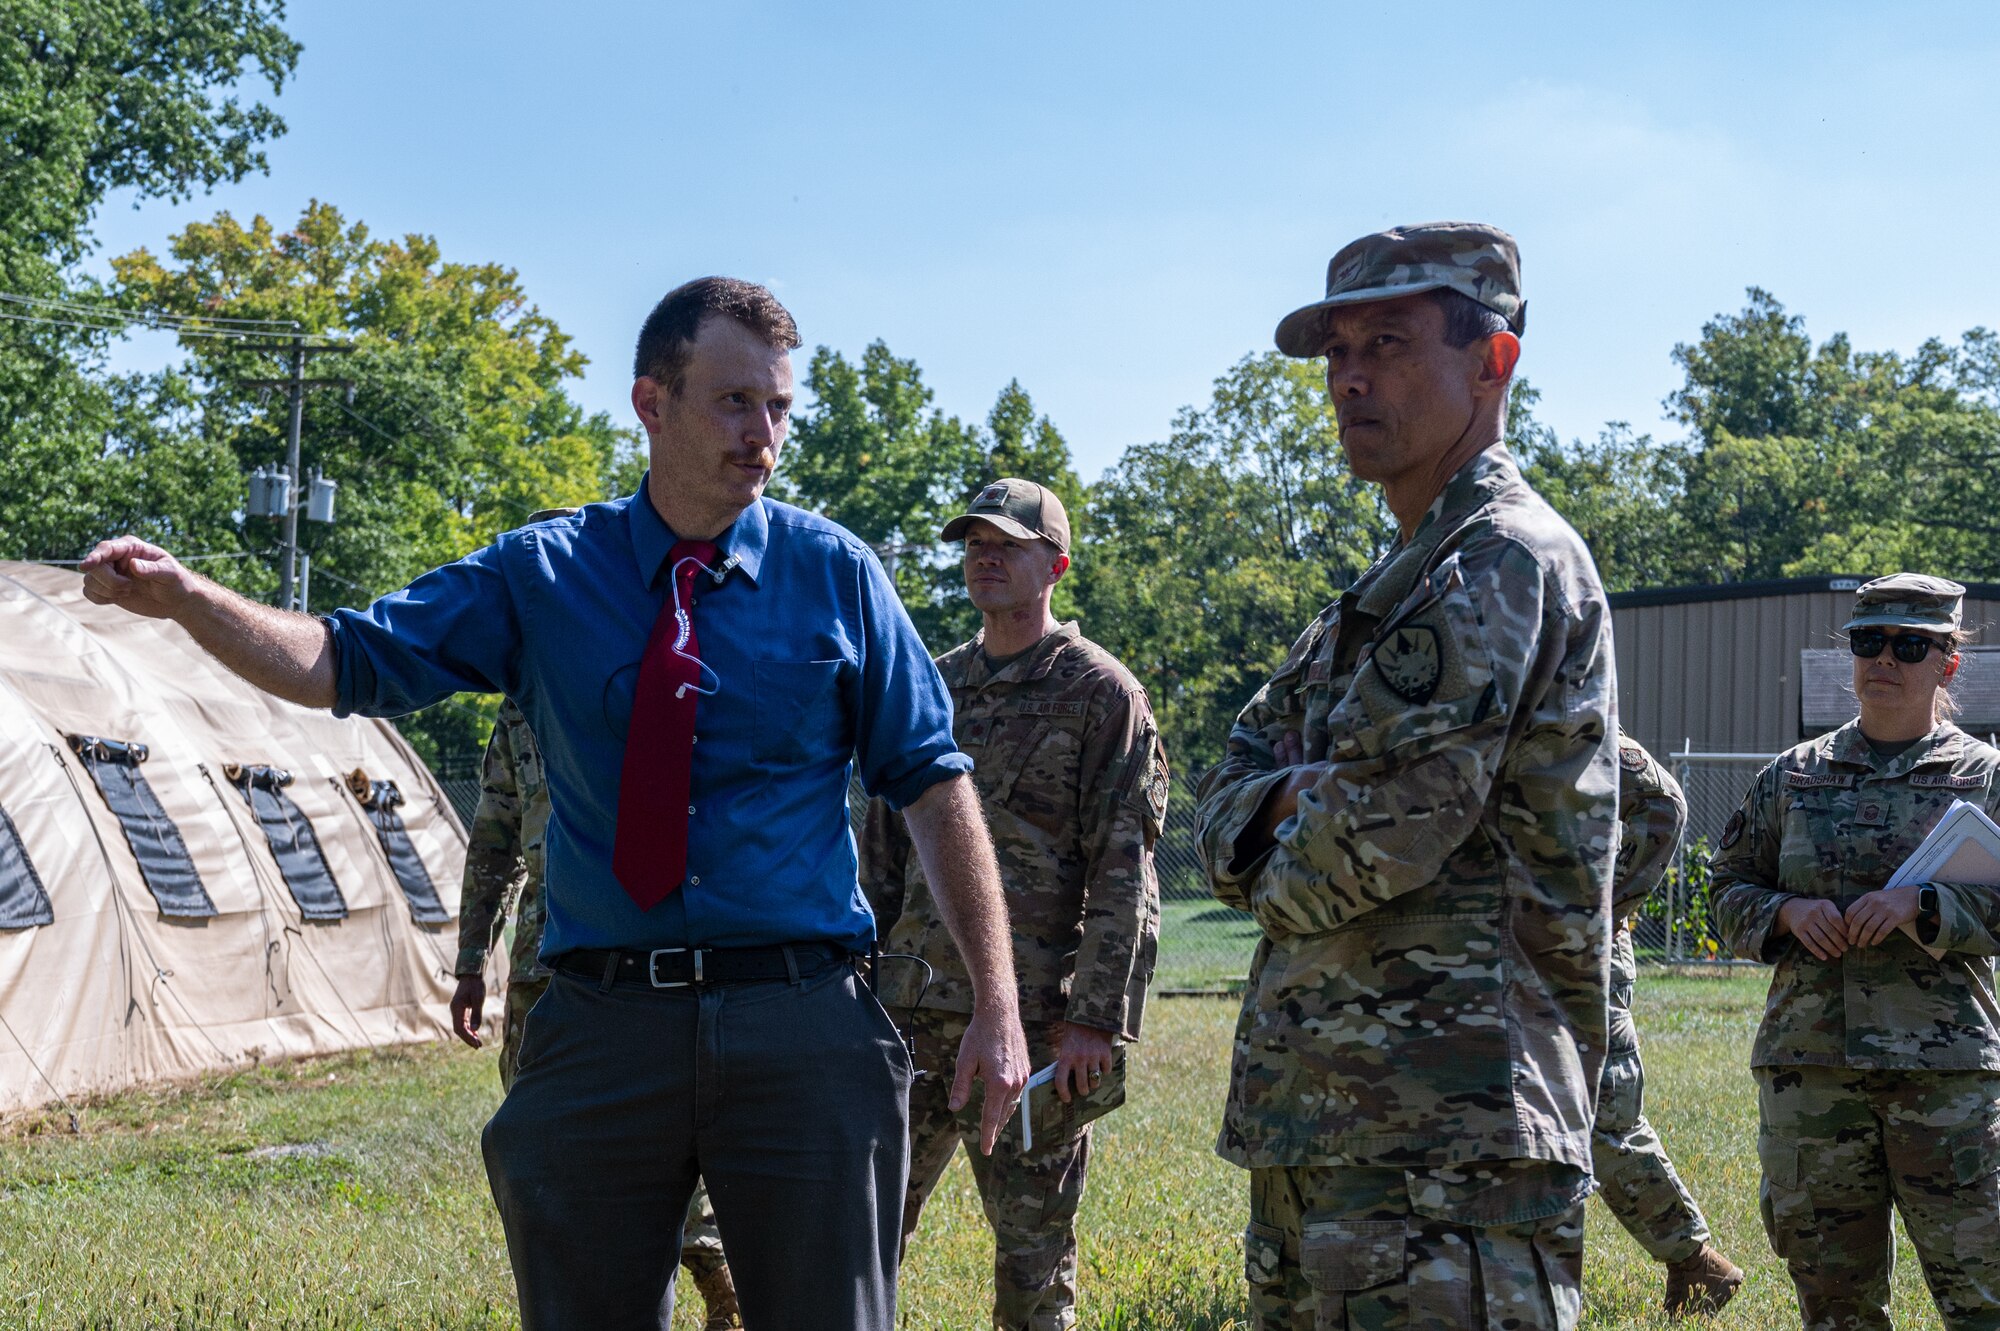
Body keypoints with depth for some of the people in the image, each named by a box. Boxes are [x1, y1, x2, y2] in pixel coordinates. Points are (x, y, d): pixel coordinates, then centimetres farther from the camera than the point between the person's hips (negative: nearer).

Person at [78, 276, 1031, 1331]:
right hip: (601, 1033, 1)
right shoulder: (545, 575, 6)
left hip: (800, 1032, -1)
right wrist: (184, 598, -15)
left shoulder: (835, 574, 4)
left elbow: (934, 780, 4)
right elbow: (346, 662, 2)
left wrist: (996, 1002, -1)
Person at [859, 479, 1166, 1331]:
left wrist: (1096, 1018, -15)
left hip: (1032, 1020, -5)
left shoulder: (1100, 693, -2)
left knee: (1032, 1248, 3)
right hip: (913, 1007, 5)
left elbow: (1124, 875, -8)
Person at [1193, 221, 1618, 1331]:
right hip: (1317, 1122, 10)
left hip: (1442, 1145, -10)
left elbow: (1380, 836, -20)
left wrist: (1278, 873, 1)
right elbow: (1222, 803, 18)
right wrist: (1287, 801, -5)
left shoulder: (1505, 563, -11)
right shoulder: (1391, 590, 21)